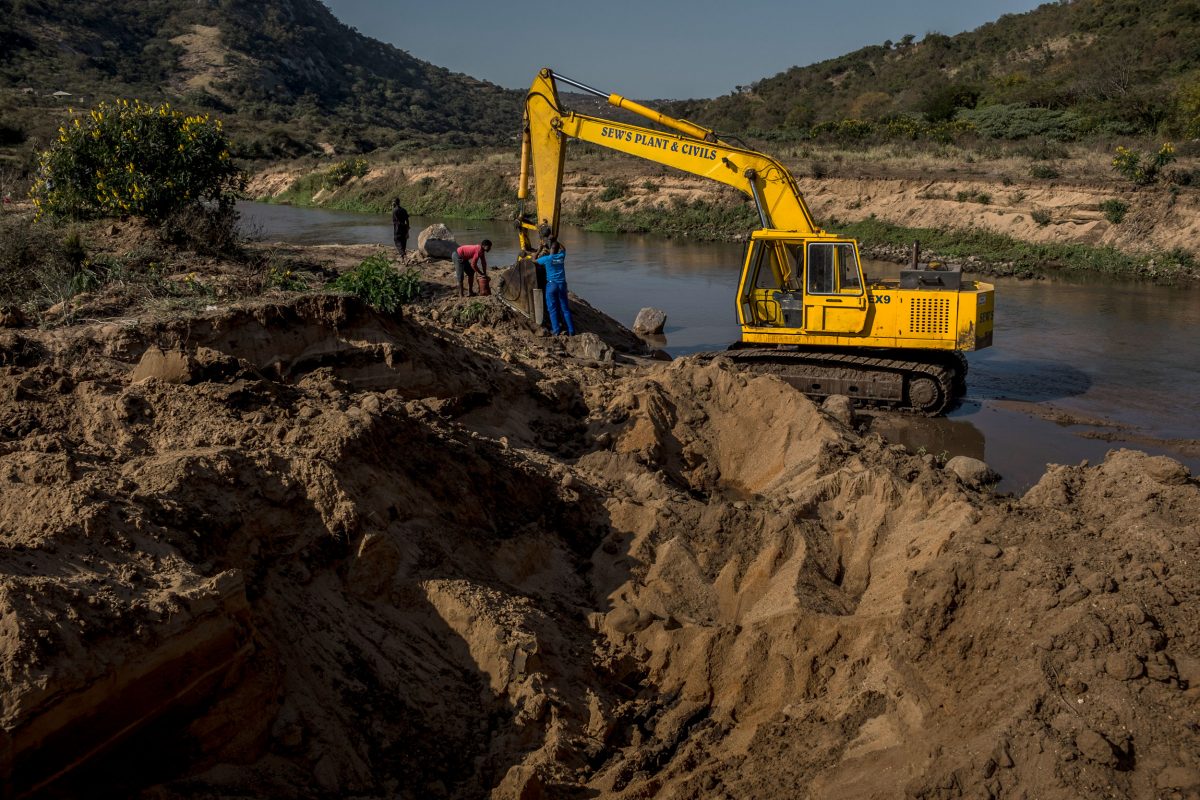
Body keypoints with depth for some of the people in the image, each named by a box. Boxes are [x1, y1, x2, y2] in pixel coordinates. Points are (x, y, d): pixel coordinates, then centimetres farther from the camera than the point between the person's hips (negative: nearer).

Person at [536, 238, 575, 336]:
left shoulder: (547, 259, -8)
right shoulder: (561, 256, 3)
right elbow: (563, 248, 28)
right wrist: (555, 240, 30)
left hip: (551, 284, -4)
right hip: (562, 284, 4)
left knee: (552, 308, 4)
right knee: (565, 308, 7)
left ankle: (556, 330, 0)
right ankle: (571, 330, 5)